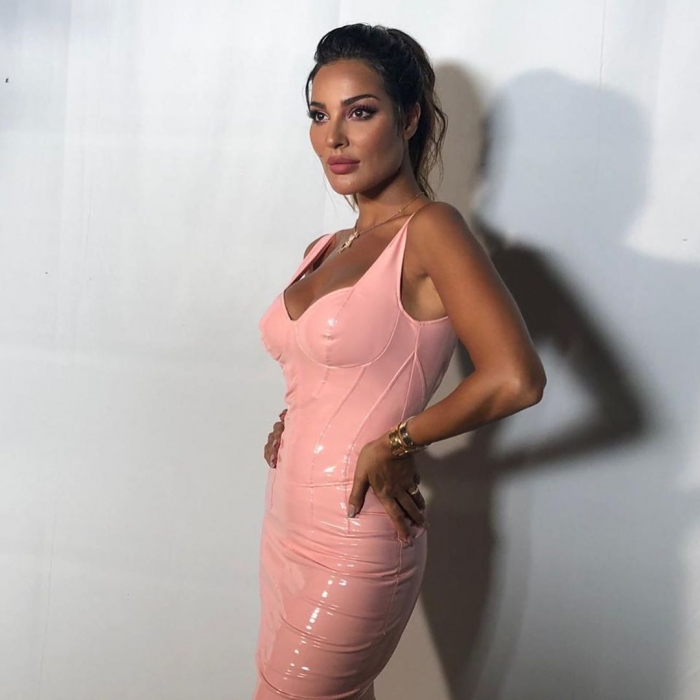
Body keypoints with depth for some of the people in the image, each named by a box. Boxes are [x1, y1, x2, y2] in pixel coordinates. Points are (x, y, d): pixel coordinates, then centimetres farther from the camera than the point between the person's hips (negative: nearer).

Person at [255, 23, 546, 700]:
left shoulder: (430, 230, -14)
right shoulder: (327, 249, 9)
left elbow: (515, 379, -26)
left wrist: (395, 443, -14)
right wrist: (289, 427, 3)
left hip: (353, 537, -7)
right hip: (289, 523, 8)